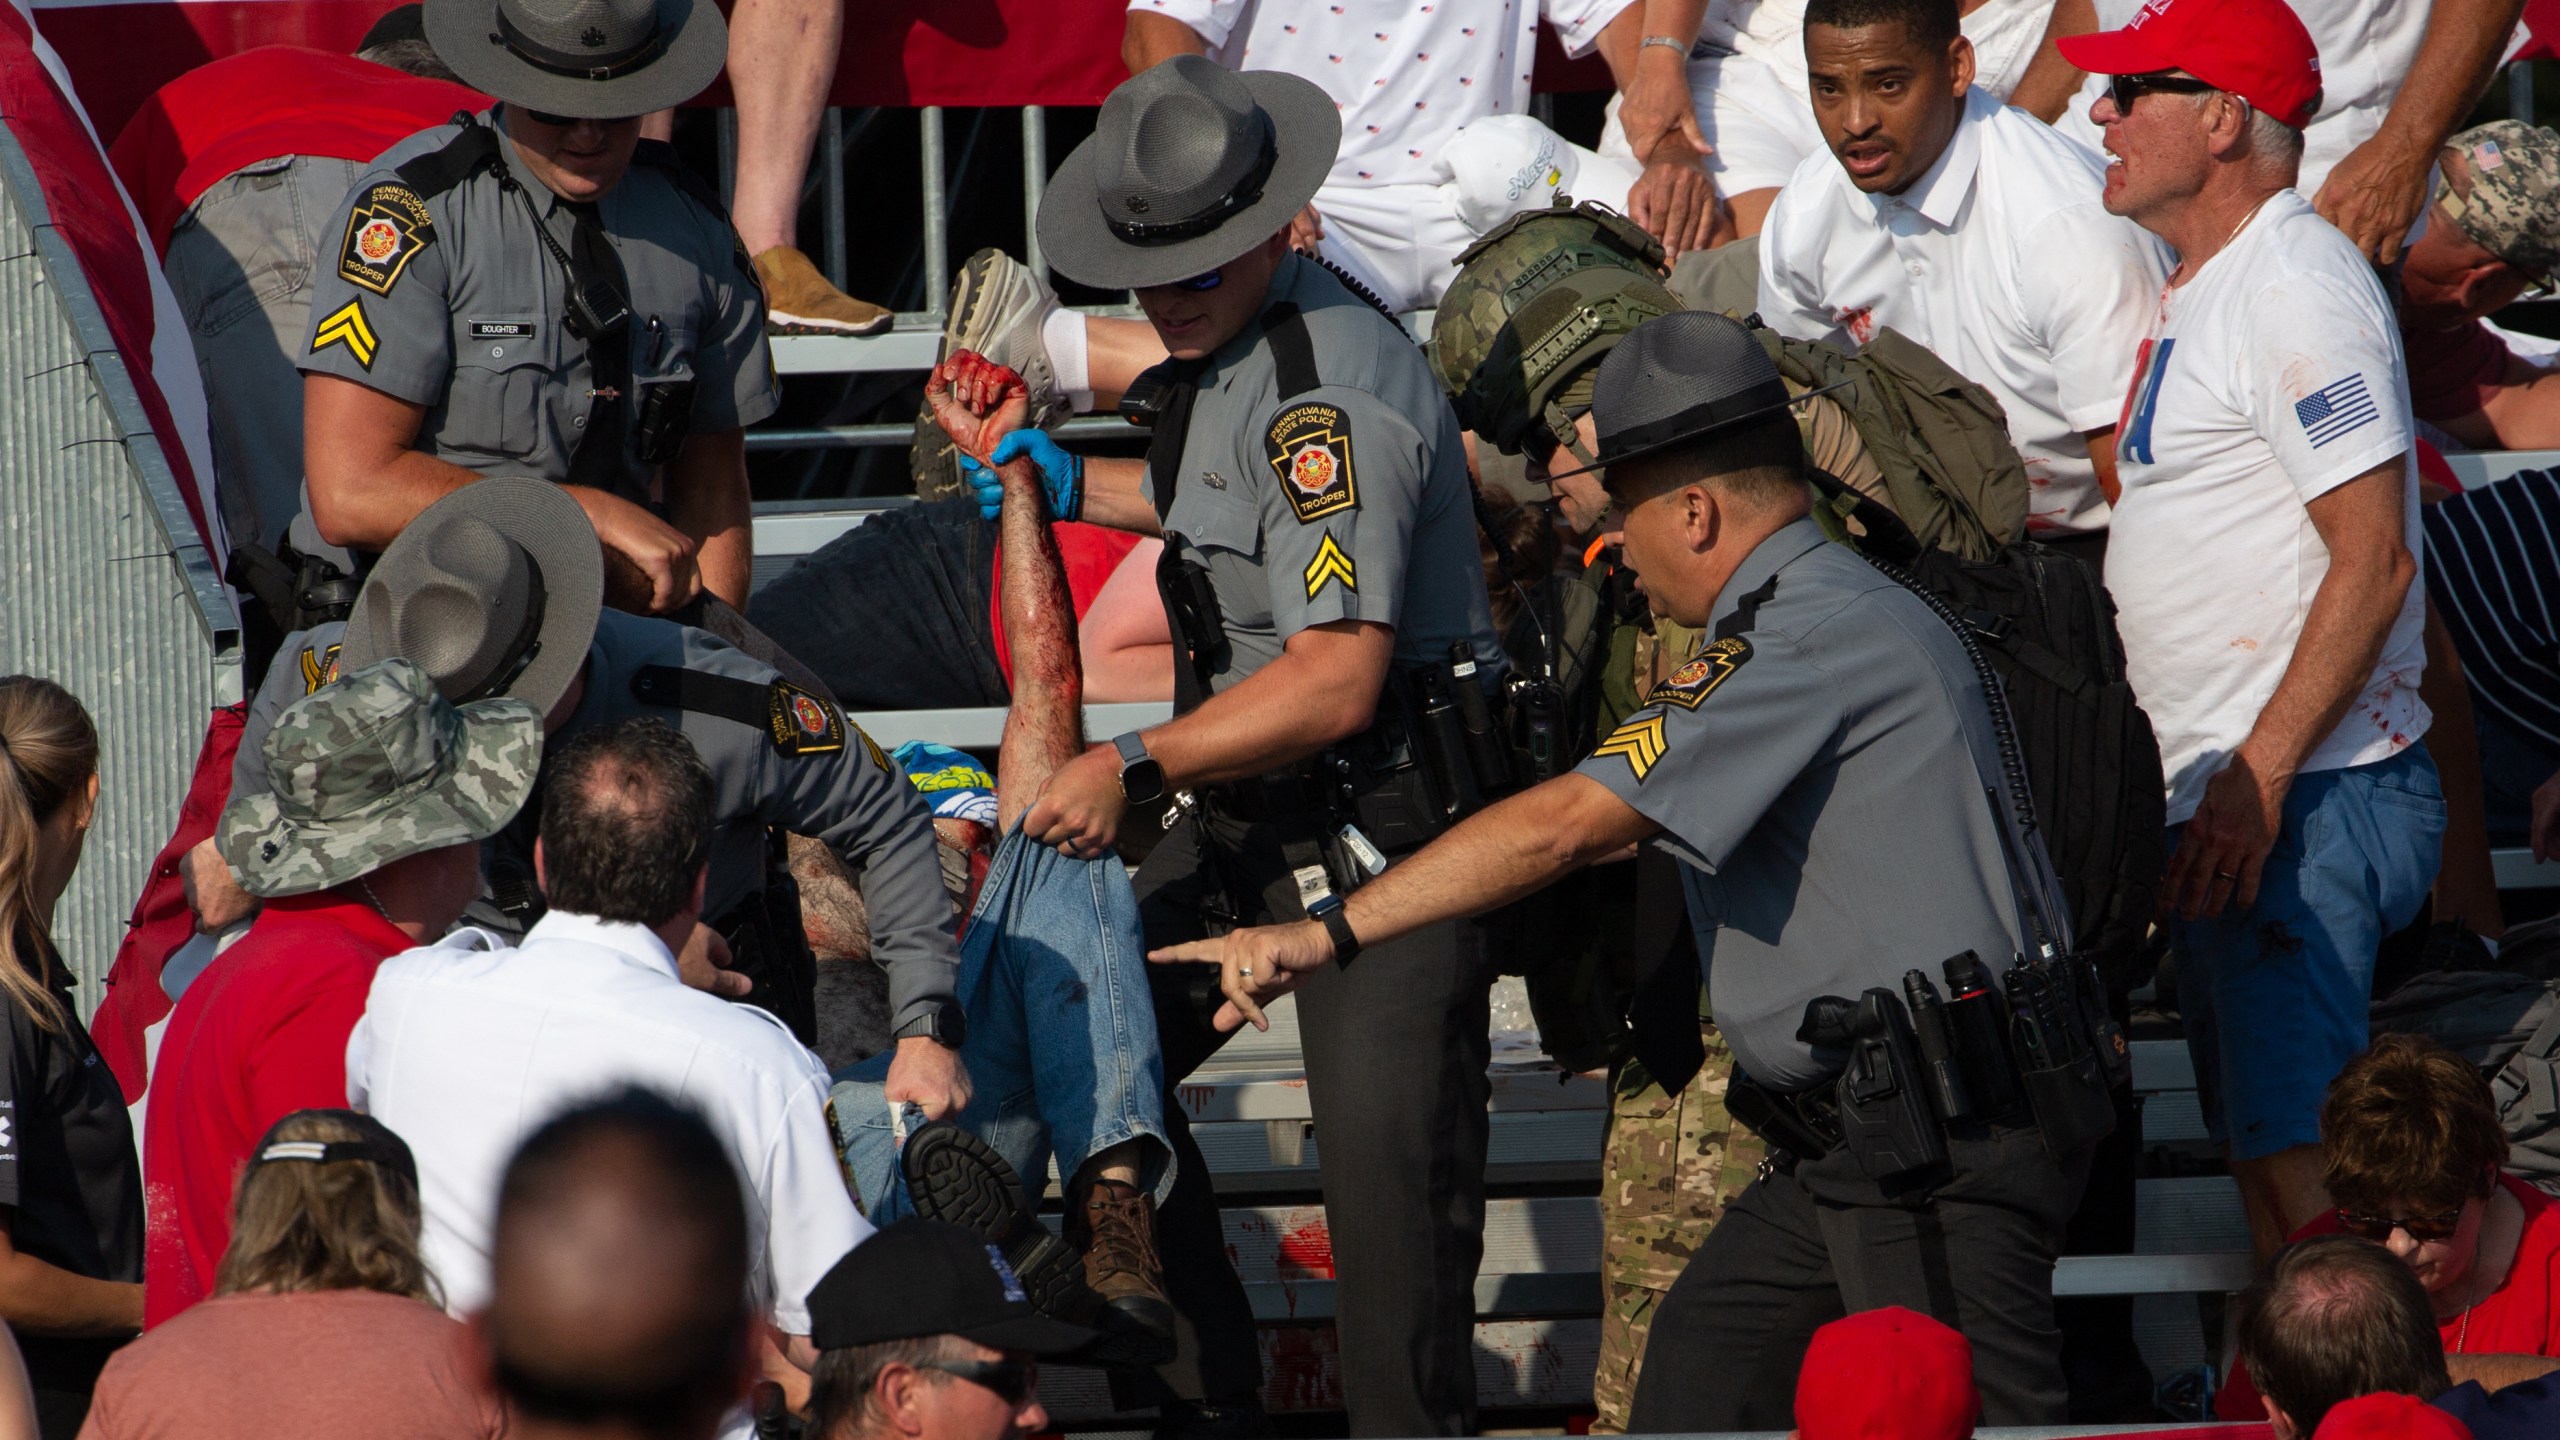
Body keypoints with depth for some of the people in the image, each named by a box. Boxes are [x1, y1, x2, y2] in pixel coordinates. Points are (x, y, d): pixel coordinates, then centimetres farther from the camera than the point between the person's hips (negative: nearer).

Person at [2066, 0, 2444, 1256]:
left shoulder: (2297, 290, -14)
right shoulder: (2201, 292, 18)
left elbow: (2372, 560, -20)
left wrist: (2259, 777, -23)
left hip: (2302, 802, -10)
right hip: (2226, 801, 10)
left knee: (2298, 1154, -15)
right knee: (2259, 1148, 11)